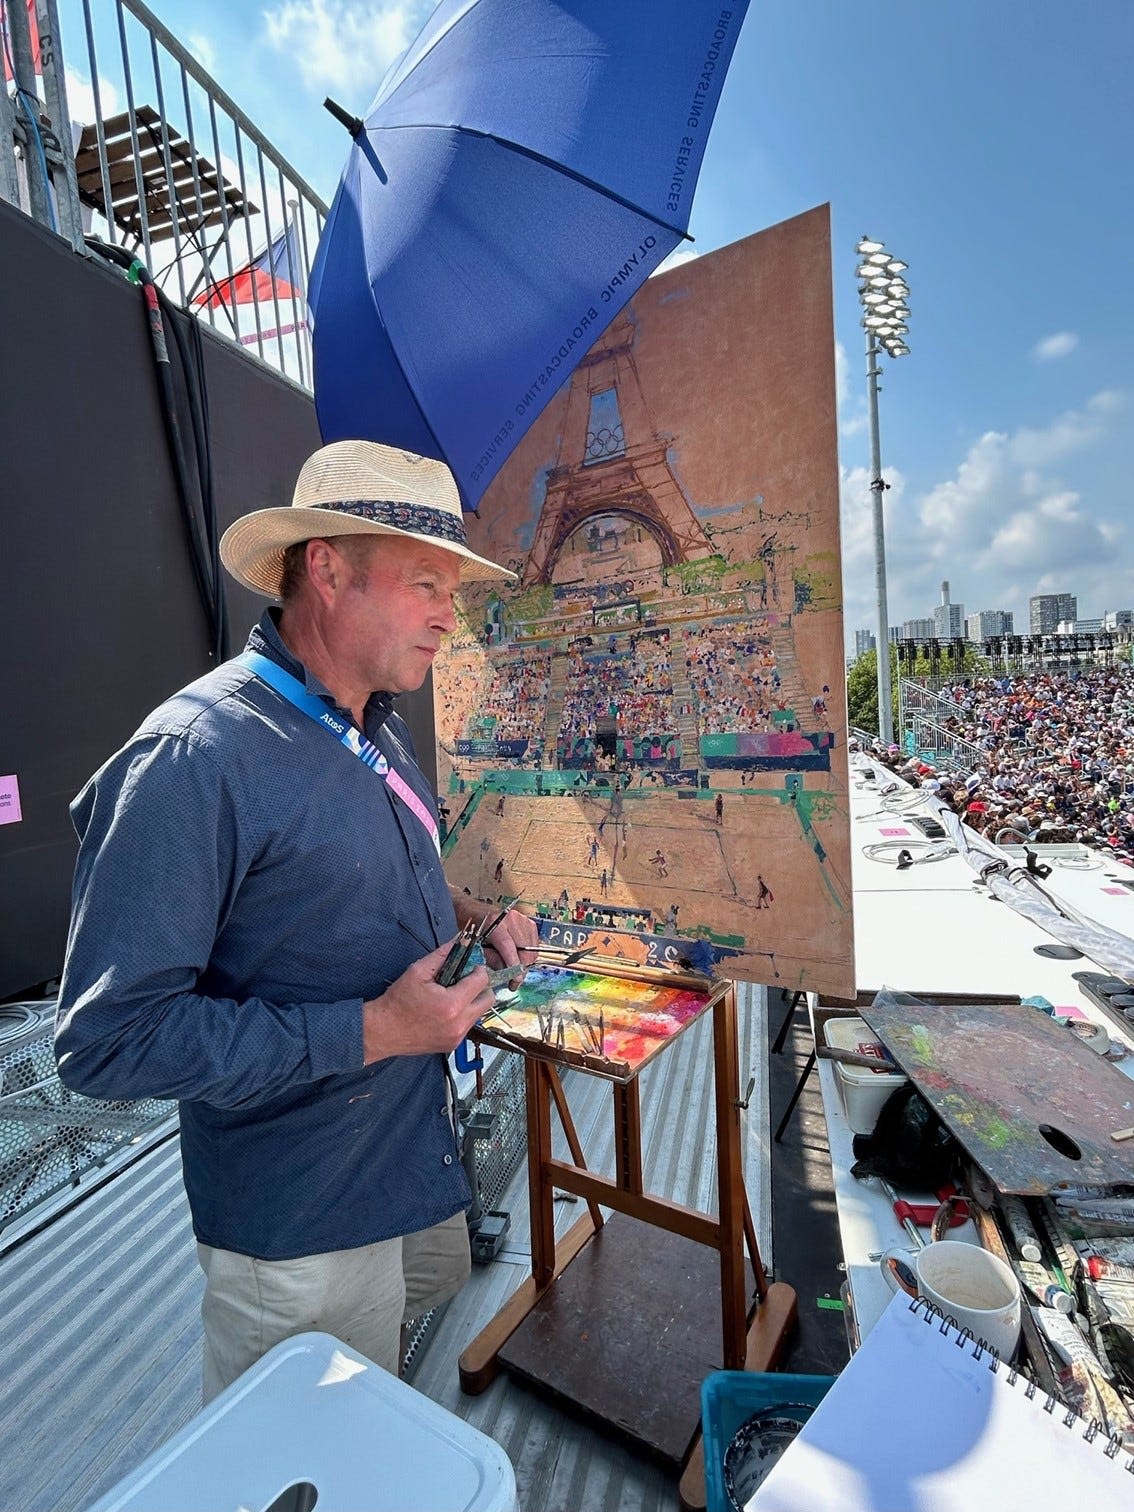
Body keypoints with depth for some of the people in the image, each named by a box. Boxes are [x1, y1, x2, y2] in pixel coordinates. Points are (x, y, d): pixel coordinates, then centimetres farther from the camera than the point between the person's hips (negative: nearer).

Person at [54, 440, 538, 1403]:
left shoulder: (381, 733, 1)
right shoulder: (193, 757, -27)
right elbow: (109, 1042, -26)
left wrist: (462, 913, -4)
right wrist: (369, 1030, -28)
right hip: (303, 1224, -8)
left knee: (440, 1289, 33)